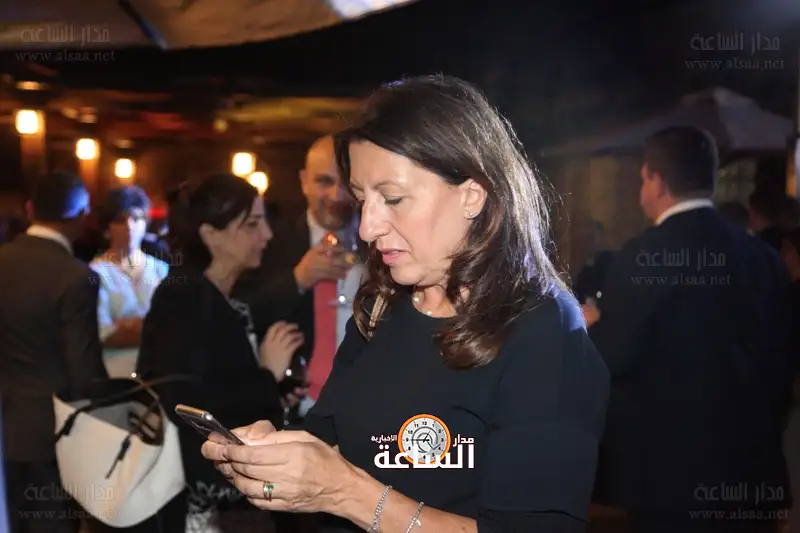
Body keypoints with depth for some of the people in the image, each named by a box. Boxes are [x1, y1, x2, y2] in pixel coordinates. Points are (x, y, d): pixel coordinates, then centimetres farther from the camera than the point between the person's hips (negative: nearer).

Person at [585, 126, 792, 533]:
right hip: (750, 461, 6)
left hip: (670, 462, -6)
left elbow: (612, 357, -15)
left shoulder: (647, 253, -15)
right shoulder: (761, 254, 4)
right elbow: (778, 356, 10)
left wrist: (591, 327, 6)